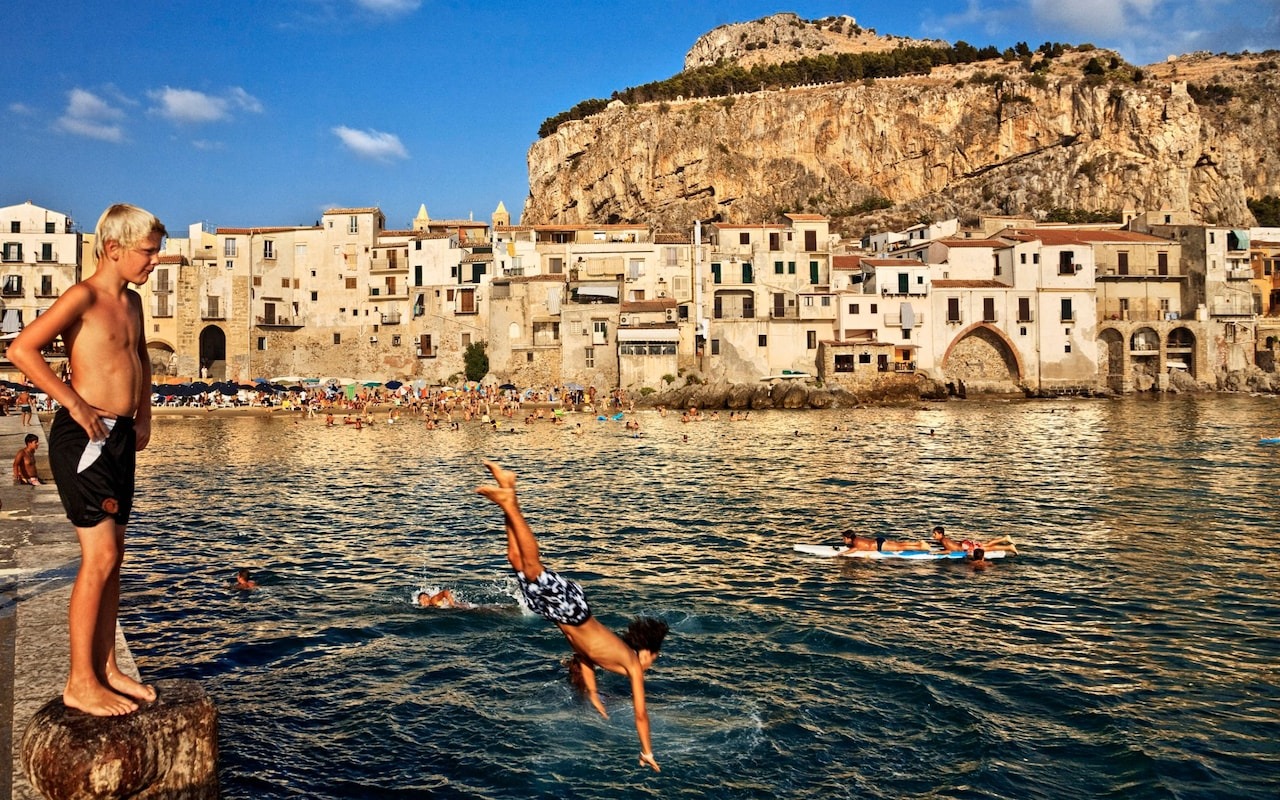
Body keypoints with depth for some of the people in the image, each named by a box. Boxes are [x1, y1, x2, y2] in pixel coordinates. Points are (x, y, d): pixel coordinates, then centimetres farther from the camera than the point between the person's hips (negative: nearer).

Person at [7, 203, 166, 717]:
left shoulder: (132, 302, 14)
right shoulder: (83, 297, -11)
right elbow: (22, 349, -21)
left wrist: (143, 414, 22)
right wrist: (75, 404, -19)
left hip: (120, 437, 9)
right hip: (84, 438, -9)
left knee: (112, 558, 12)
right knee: (99, 557, -8)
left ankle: (105, 669, 21)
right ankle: (80, 683, 1)